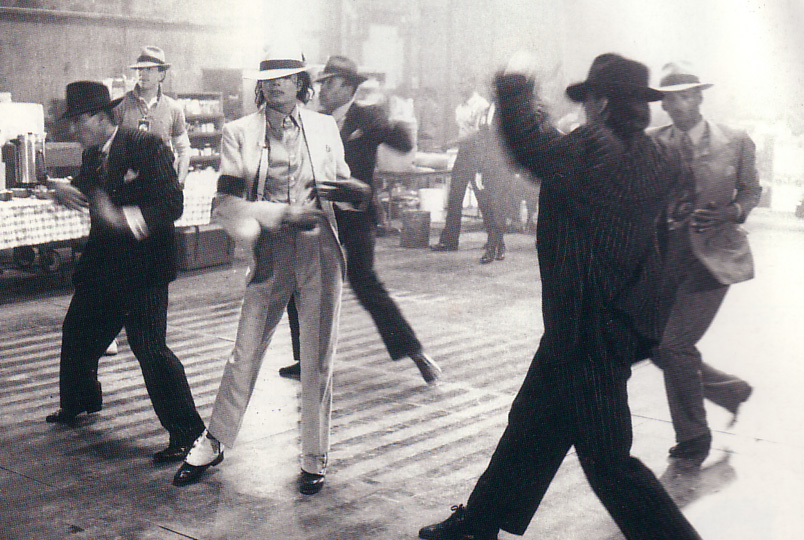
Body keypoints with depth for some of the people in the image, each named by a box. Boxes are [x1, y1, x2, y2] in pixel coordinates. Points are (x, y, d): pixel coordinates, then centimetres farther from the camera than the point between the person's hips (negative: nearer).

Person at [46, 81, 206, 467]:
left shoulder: (147, 147, -16)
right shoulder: (91, 155, 8)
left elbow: (172, 204, -23)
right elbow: (83, 191, 21)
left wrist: (124, 218, -36)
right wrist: (63, 190, -3)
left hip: (143, 265, -9)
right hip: (102, 262, 9)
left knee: (149, 346, -14)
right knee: (77, 333, 21)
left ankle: (186, 432, -2)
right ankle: (78, 404, 48)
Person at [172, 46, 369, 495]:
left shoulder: (324, 127, 7)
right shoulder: (240, 133, 2)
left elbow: (340, 180, 19)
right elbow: (227, 205, -5)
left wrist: (354, 190, -5)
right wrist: (283, 213, -16)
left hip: (320, 252, 1)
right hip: (270, 254, -1)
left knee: (318, 360, 6)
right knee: (245, 354, 4)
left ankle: (315, 458, 21)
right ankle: (213, 444, 25)